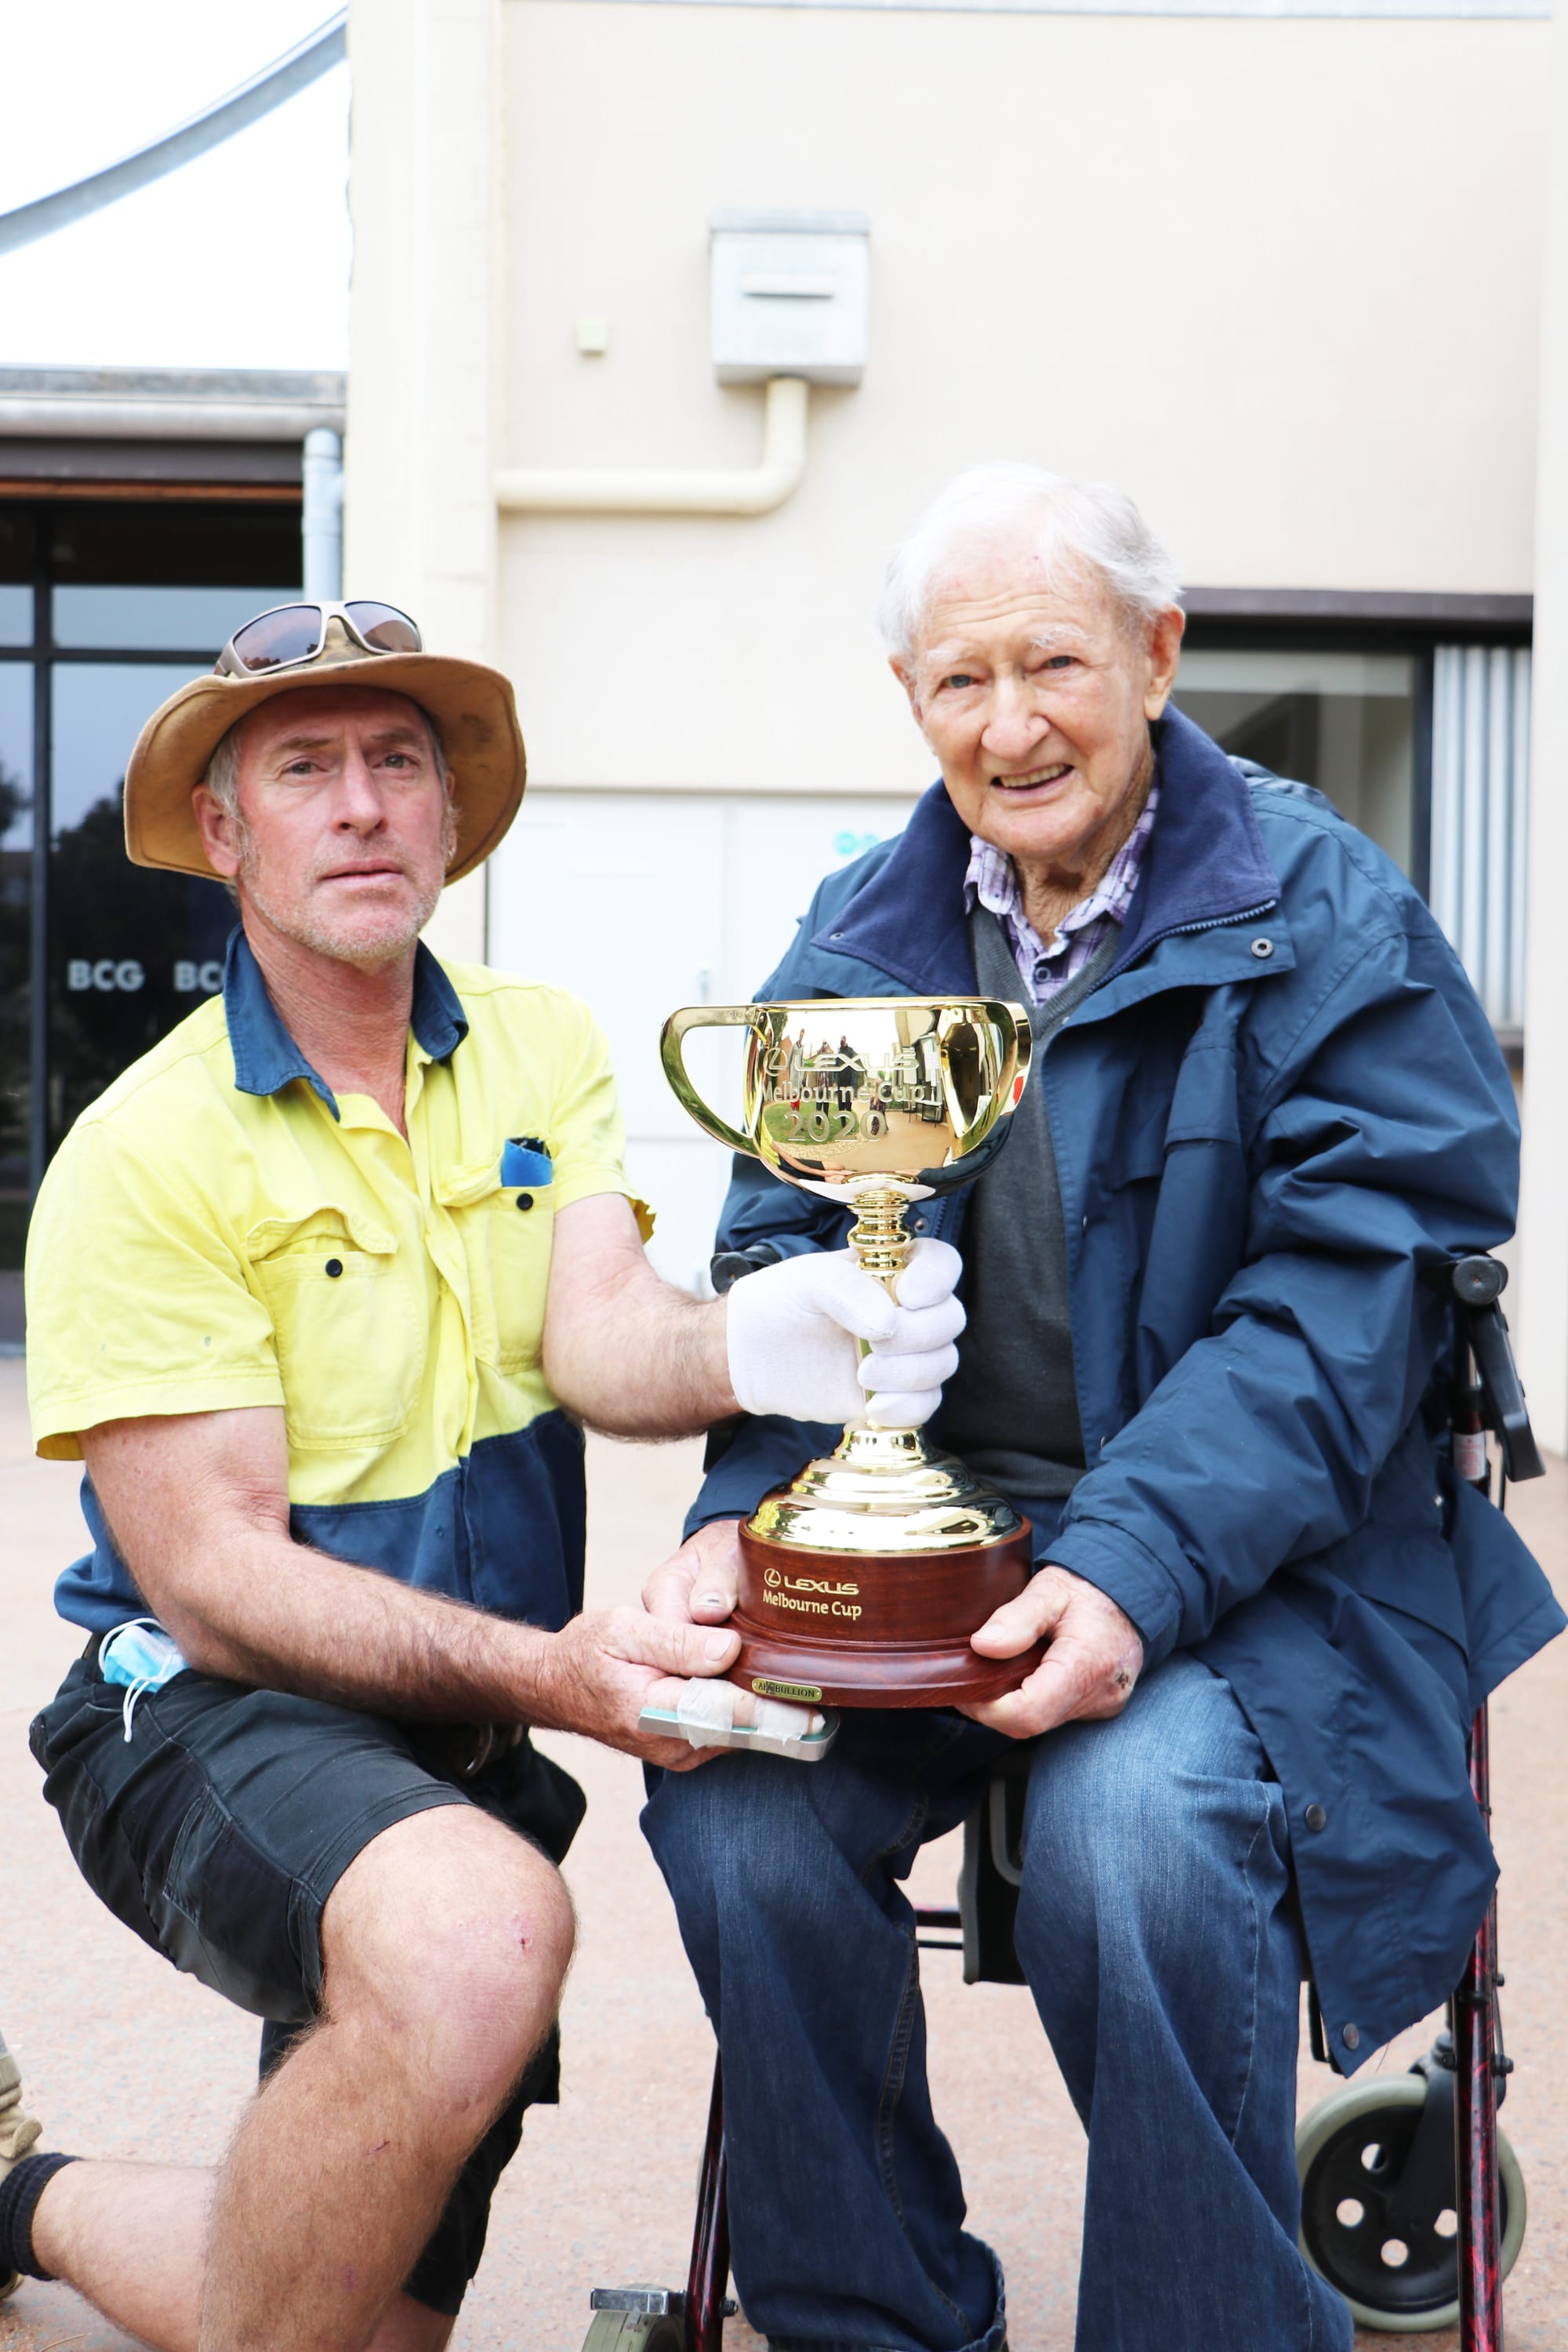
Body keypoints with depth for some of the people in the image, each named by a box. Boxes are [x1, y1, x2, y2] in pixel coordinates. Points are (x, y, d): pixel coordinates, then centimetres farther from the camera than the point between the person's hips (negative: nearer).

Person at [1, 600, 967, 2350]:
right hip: (207, 1721, -5)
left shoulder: (540, 1051, 3)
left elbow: (599, 1343, -14)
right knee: (476, 1929, -39)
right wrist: (542, 1672, -32)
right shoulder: (147, 1153, -13)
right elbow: (213, 1573, -17)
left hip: (469, 1748, 6)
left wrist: (750, 1348, -39)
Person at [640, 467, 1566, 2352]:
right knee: (735, 1807, -23)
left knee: (1133, 1819, -33)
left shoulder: (1323, 919, -3)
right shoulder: (858, 938, 11)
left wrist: (1136, 1567, -26)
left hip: (1255, 1555, -3)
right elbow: (789, 1262, 7)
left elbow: (1345, 1294, -11)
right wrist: (746, 1512, -14)